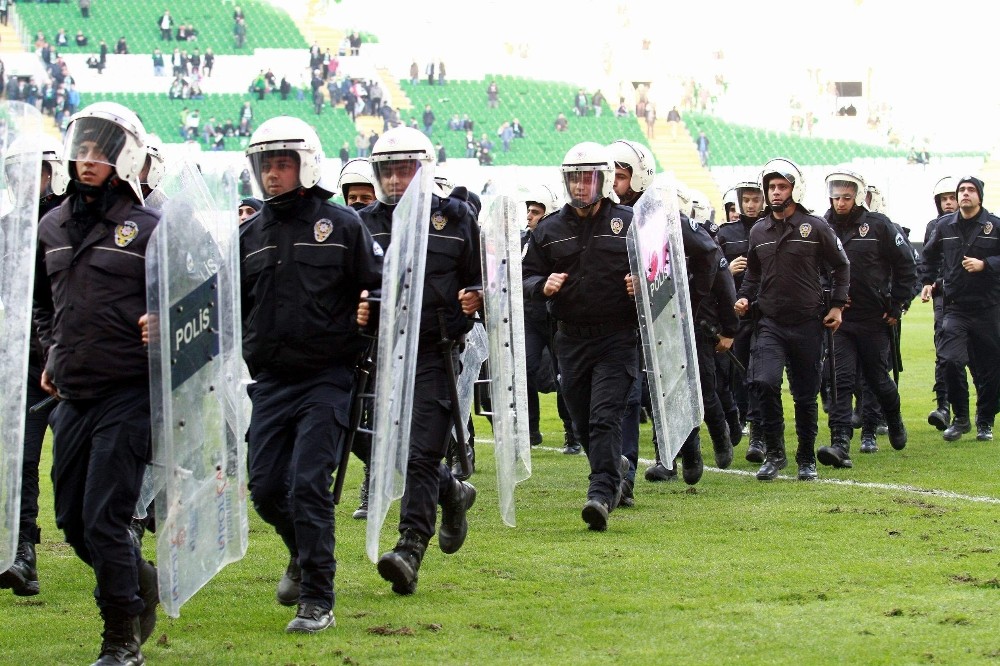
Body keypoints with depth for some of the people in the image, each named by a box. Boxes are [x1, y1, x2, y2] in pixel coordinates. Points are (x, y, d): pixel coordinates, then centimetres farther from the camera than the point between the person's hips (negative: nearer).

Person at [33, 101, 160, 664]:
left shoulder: (147, 229, -7)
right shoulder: (54, 227, 12)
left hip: (128, 396, -6)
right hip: (72, 397, 7)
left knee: (103, 521, -9)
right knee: (72, 519, 11)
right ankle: (141, 579, 36)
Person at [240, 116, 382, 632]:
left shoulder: (341, 225, 0)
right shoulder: (252, 234, 11)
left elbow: (377, 291, 2)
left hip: (326, 379, -5)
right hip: (270, 381, 5)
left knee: (308, 485, -12)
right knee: (265, 488, 5)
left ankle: (317, 600, -4)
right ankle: (304, 557, 34)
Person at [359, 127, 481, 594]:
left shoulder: (456, 218, 2)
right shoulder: (366, 223, 9)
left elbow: (484, 276, 9)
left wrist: (475, 297, -13)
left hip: (436, 350, -4)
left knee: (421, 452, -11)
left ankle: (410, 550, -16)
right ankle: (453, 494, 41)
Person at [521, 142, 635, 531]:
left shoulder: (628, 224, 0)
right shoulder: (550, 230, 8)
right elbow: (526, 276, 12)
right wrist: (543, 286, -10)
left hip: (617, 339, -4)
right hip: (571, 339, 4)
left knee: (605, 419, -14)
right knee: (583, 423, 12)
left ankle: (601, 494, -18)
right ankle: (617, 468, 38)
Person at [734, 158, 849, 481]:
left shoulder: (815, 227, -2)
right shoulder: (759, 231, 8)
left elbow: (841, 266, 8)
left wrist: (837, 305, 1)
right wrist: (745, 297, 6)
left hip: (808, 324, -2)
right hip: (771, 323, 2)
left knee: (805, 396, 6)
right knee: (764, 382, -20)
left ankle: (806, 459, 21)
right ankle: (774, 453, -6)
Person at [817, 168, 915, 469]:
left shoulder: (878, 225, -4)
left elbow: (905, 266, 2)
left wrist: (897, 306, -1)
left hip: (874, 319, -1)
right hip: (839, 320, 1)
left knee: (878, 378, 10)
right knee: (842, 379, -9)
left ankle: (895, 422, 40)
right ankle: (840, 444, -17)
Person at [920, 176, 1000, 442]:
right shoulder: (944, 226, 8)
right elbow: (930, 257, 23)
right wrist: (927, 281, 12)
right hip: (955, 307, 1)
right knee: (951, 361, -14)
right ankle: (960, 418, 1)